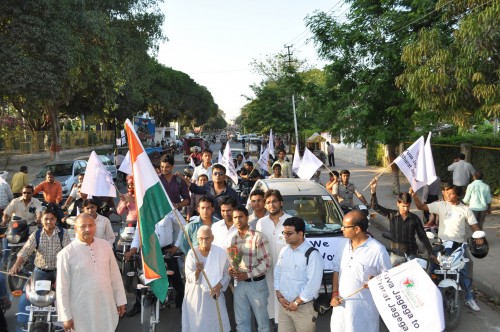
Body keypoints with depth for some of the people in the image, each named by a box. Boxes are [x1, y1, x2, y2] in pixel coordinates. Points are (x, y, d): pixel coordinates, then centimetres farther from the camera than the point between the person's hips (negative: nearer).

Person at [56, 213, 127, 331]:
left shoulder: (105, 246, 2)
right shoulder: (66, 254, -10)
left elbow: (115, 276, 8)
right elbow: (62, 288, -7)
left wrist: (120, 300, 10)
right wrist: (66, 316, -6)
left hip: (106, 308, 4)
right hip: (82, 311, -3)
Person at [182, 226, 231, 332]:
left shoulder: (221, 252, -7)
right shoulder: (192, 253, -10)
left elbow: (227, 274, 3)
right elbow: (189, 278, -12)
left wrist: (219, 286, -11)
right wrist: (197, 271, -31)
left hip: (214, 294, 1)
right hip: (196, 296, -1)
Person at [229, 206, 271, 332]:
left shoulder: (258, 237, -13)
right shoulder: (233, 239, 6)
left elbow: (266, 261, -14)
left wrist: (248, 274, -20)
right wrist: (231, 270, -4)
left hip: (256, 283, -5)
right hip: (239, 284, 5)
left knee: (262, 319, 9)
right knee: (241, 321, 15)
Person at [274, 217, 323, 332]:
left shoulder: (312, 255, -16)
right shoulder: (284, 251, 6)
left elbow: (313, 284, -20)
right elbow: (277, 274, 12)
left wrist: (296, 302, -15)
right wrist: (279, 296, 0)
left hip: (303, 307, -6)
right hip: (284, 305, 6)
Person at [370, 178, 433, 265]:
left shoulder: (415, 218, -5)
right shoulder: (391, 215, -5)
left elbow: (423, 236, 1)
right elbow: (375, 207, -12)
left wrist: (430, 253, -2)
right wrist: (373, 190, -26)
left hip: (412, 254, 0)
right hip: (395, 254, 0)